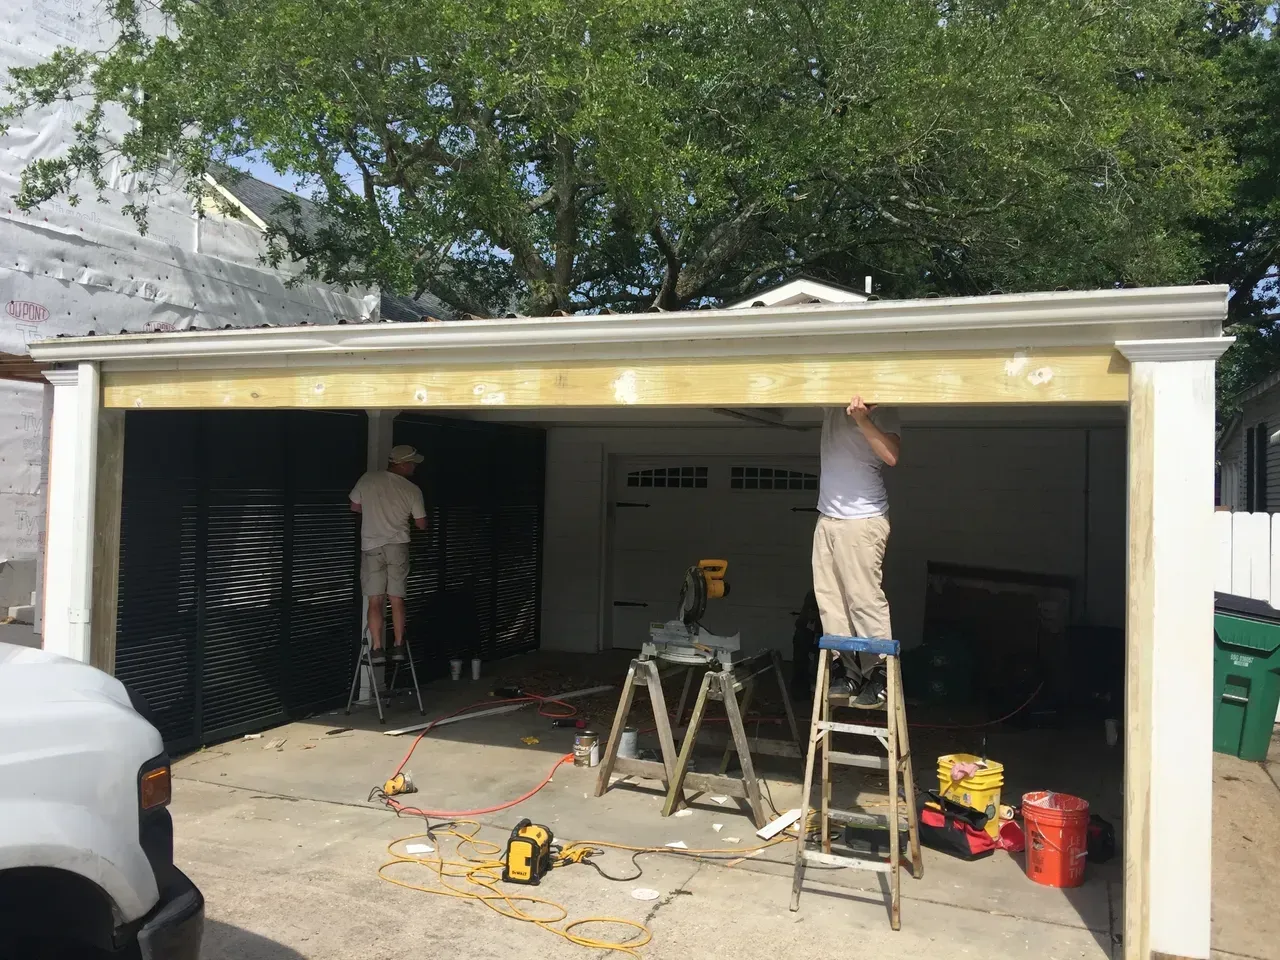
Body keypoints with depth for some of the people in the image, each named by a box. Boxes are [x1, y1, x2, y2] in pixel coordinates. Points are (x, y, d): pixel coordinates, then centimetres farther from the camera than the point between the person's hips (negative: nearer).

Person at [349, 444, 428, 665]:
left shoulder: (368, 479, -3)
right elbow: (421, 524, 3)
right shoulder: (413, 490, -5)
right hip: (398, 547, 0)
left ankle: (377, 650, -3)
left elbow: (354, 507, 9)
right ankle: (399, 646, 9)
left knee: (375, 601, 1)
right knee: (397, 599, 8)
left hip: (372, 547, 0)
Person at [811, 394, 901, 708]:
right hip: (827, 517, 7)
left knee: (865, 599, -6)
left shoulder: (881, 411, -5)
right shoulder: (833, 406, 12)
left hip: (863, 520, -6)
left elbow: (891, 455, -18)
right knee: (830, 600, 5)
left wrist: (862, 419, -26)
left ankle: (879, 677, 3)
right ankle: (850, 672, 12)